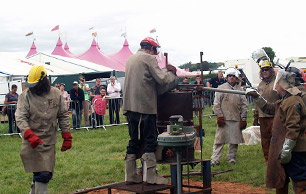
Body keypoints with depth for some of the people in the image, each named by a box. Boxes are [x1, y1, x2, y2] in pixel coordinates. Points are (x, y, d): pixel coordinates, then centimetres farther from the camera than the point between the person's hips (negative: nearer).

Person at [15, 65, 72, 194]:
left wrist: (67, 137, 7)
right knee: (42, 174, -10)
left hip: (49, 141, 4)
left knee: (46, 174, 10)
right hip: (32, 142, -4)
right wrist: (29, 135, -26)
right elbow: (20, 118, -10)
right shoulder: (26, 95, -4)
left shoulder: (56, 94, 5)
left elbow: (63, 116, 11)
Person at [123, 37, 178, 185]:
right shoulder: (149, 58, -7)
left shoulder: (130, 59, 19)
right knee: (150, 140, -2)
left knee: (134, 140, 12)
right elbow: (163, 80, -12)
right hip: (145, 106, -8)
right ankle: (150, 176, -1)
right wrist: (171, 73, 8)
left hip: (130, 106, 8)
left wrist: (166, 72, 20)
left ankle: (130, 175, 15)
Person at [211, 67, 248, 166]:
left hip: (236, 119, 3)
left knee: (235, 140, 7)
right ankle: (215, 160, 1)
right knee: (219, 140, -3)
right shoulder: (221, 88, 5)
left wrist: (243, 119, 5)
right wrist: (219, 116, -6)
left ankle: (231, 158, 20)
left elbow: (244, 105, 12)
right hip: (224, 119, -3)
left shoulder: (240, 90, 12)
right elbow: (216, 104, 3)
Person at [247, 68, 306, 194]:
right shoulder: (285, 100, 14)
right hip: (283, 150, 11)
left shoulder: (293, 102, -20)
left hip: (294, 151, -11)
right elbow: (269, 108, 31)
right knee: (280, 179, 20)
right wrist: (257, 97, 19)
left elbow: (293, 128, -25)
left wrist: (286, 150, -25)